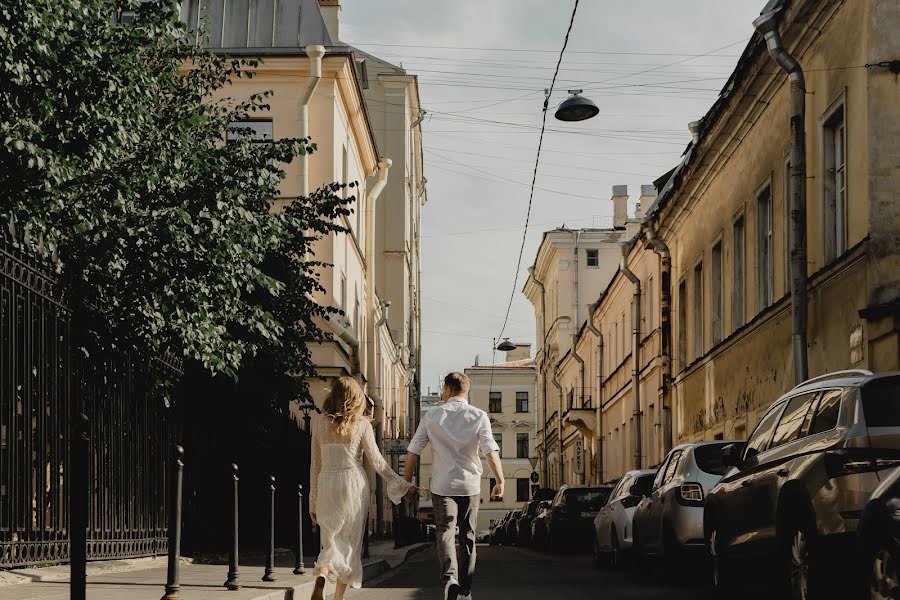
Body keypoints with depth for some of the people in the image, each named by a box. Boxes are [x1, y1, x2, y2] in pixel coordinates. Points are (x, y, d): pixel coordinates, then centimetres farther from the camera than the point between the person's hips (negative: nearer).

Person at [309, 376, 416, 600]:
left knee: (331, 543, 8)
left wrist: (313, 501, 13)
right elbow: (376, 460, -5)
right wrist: (403, 485, 2)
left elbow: (316, 465, 6)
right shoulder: (361, 424, -4)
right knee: (350, 543, 10)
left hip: (326, 485, 2)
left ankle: (321, 575, -23)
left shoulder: (320, 423, 3)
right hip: (353, 484, -2)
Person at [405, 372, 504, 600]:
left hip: (442, 485, -1)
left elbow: (413, 451, 2)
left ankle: (450, 579, -28)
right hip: (470, 485, 1)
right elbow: (491, 451, -11)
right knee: (468, 537, 13)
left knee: (445, 533, -2)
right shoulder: (479, 416, -1)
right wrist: (500, 481, -11)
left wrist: (407, 481, 11)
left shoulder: (432, 415, 1)